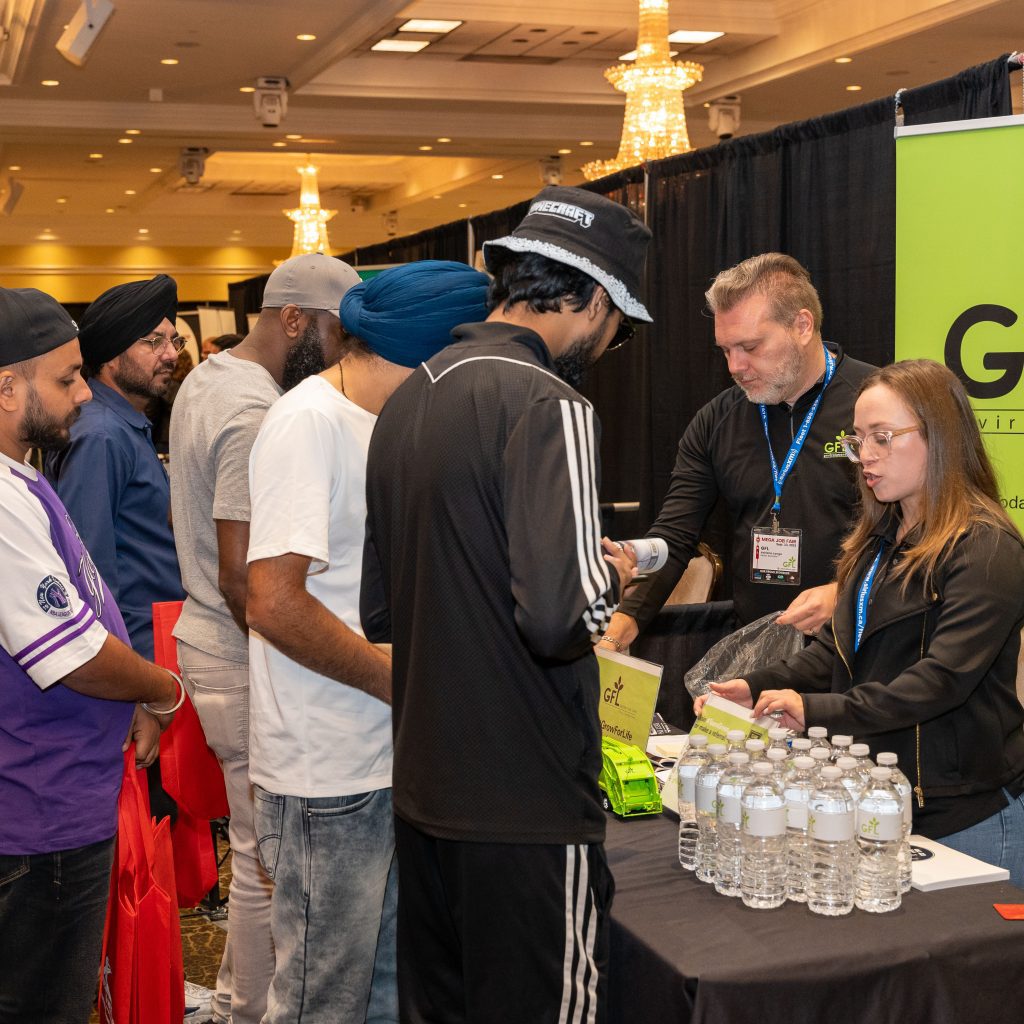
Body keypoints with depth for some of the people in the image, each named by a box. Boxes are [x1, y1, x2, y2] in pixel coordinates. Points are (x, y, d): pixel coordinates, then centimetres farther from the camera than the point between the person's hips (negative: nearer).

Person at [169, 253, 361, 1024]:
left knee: (260, 843, 20)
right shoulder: (259, 417, -22)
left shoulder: (207, 380, 11)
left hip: (210, 638, 10)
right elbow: (242, 573, -25)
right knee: (270, 854, 2)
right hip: (247, 666, -10)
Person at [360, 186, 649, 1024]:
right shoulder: (548, 405, -16)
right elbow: (562, 614, -26)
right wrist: (608, 576, -6)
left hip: (423, 790, 8)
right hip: (528, 802, -8)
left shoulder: (408, 400, 10)